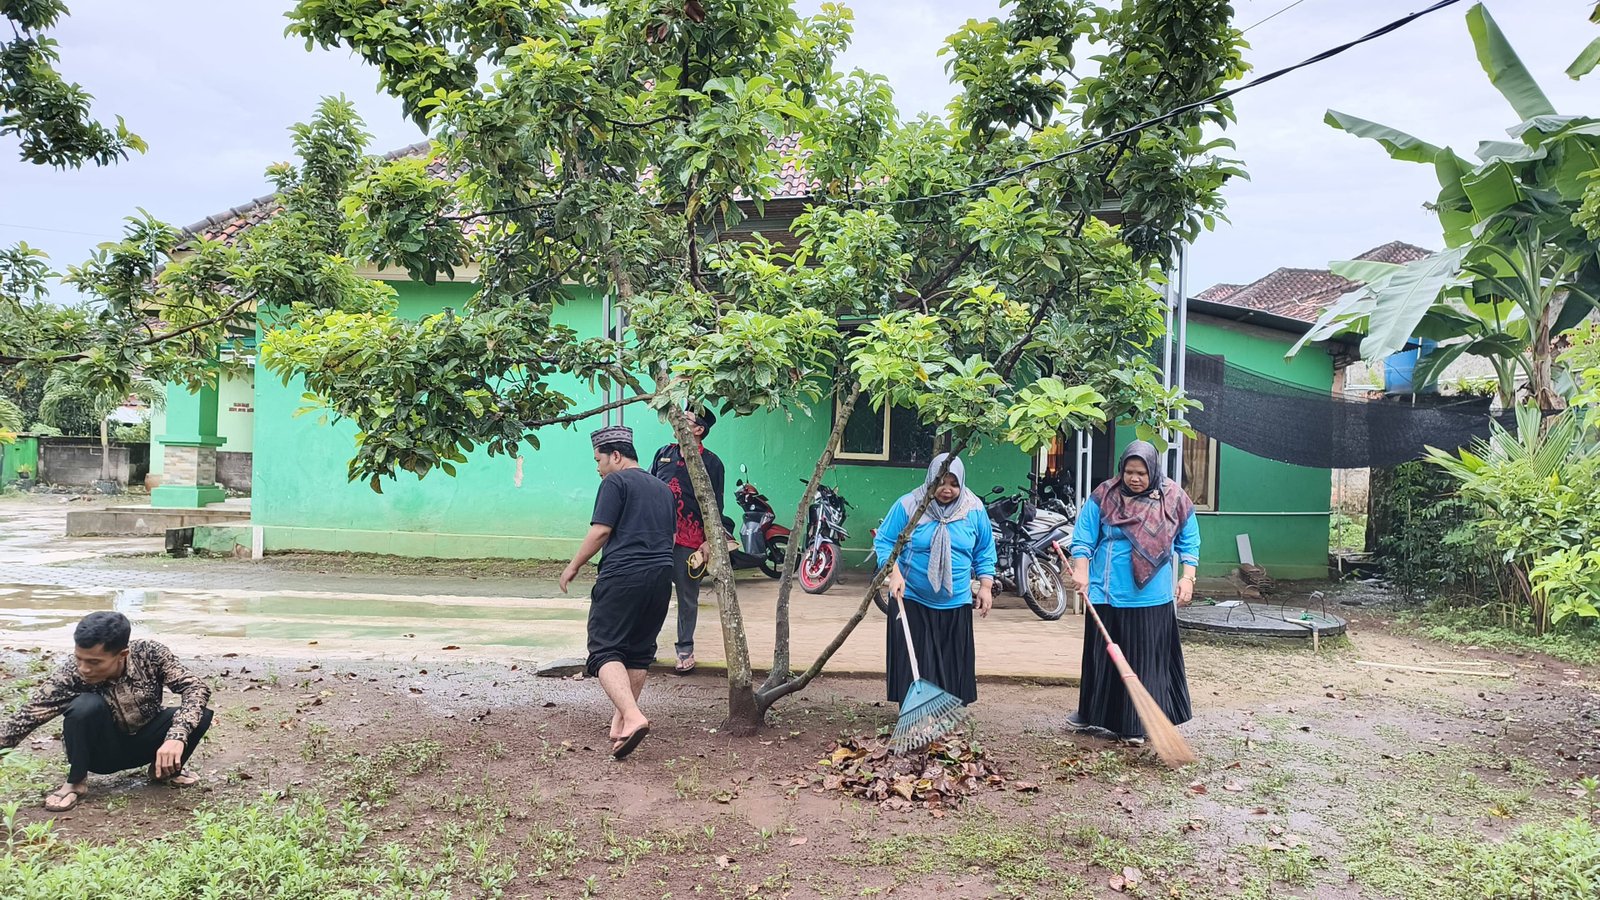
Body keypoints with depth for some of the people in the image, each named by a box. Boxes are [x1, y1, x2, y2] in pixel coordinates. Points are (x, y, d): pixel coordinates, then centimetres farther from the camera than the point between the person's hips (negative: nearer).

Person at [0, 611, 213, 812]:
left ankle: (165, 769, 5)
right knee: (86, 705, -34)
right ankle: (76, 782, -8)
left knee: (201, 714, -27)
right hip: (103, 751, -2)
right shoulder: (71, 674, -26)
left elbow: (196, 688, -27)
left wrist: (176, 736, -42)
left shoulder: (149, 655, -24)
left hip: (145, 744, 2)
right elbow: (26, 718, -23)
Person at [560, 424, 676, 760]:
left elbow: (600, 531, -9)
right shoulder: (663, 488, 22)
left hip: (623, 576, -7)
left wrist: (573, 566, 0)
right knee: (639, 651, 16)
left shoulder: (615, 482, -2)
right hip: (661, 575, 8)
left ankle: (632, 717, -25)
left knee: (605, 650, -8)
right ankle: (623, 716, 24)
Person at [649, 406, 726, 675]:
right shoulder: (664, 454, 11)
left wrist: (708, 542, -8)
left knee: (687, 597, 5)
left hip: (689, 541, -3)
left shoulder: (711, 462, 0)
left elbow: (715, 506, -2)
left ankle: (685, 650, 17)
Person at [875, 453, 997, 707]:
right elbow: (883, 541, -4)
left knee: (953, 666, 6)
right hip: (911, 600, -2)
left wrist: (986, 586, 4)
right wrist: (894, 573, -18)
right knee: (912, 662, -1)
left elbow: (984, 551, 11)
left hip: (956, 603, 2)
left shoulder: (974, 510, 0)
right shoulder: (908, 506, -9)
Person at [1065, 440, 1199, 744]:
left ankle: (1137, 725, 12)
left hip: (1153, 598, 0)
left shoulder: (1175, 500, 1)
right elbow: (1083, 539, -2)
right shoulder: (1104, 497, -3)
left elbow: (1189, 542, 9)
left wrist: (1187, 577, 0)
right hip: (1108, 595, 0)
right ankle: (1093, 713, 26)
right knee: (1103, 657, 10)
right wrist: (1081, 571, -14)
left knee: (1147, 660, 3)